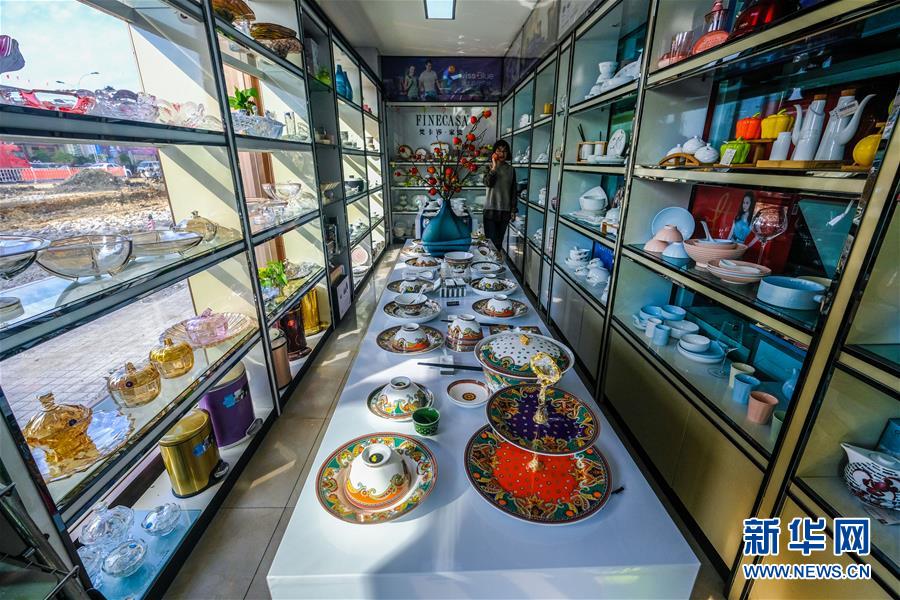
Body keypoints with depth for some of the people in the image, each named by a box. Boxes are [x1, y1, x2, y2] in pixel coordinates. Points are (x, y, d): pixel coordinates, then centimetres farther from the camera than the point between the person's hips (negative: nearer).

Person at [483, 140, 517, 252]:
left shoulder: (511, 169, 8)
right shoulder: (489, 167, 2)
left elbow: (513, 191, 9)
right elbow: (488, 183, -16)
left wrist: (513, 209, 5)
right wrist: (494, 166, -19)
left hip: (505, 210, 2)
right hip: (491, 209, -2)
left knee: (499, 240, 6)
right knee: (490, 240, -6)